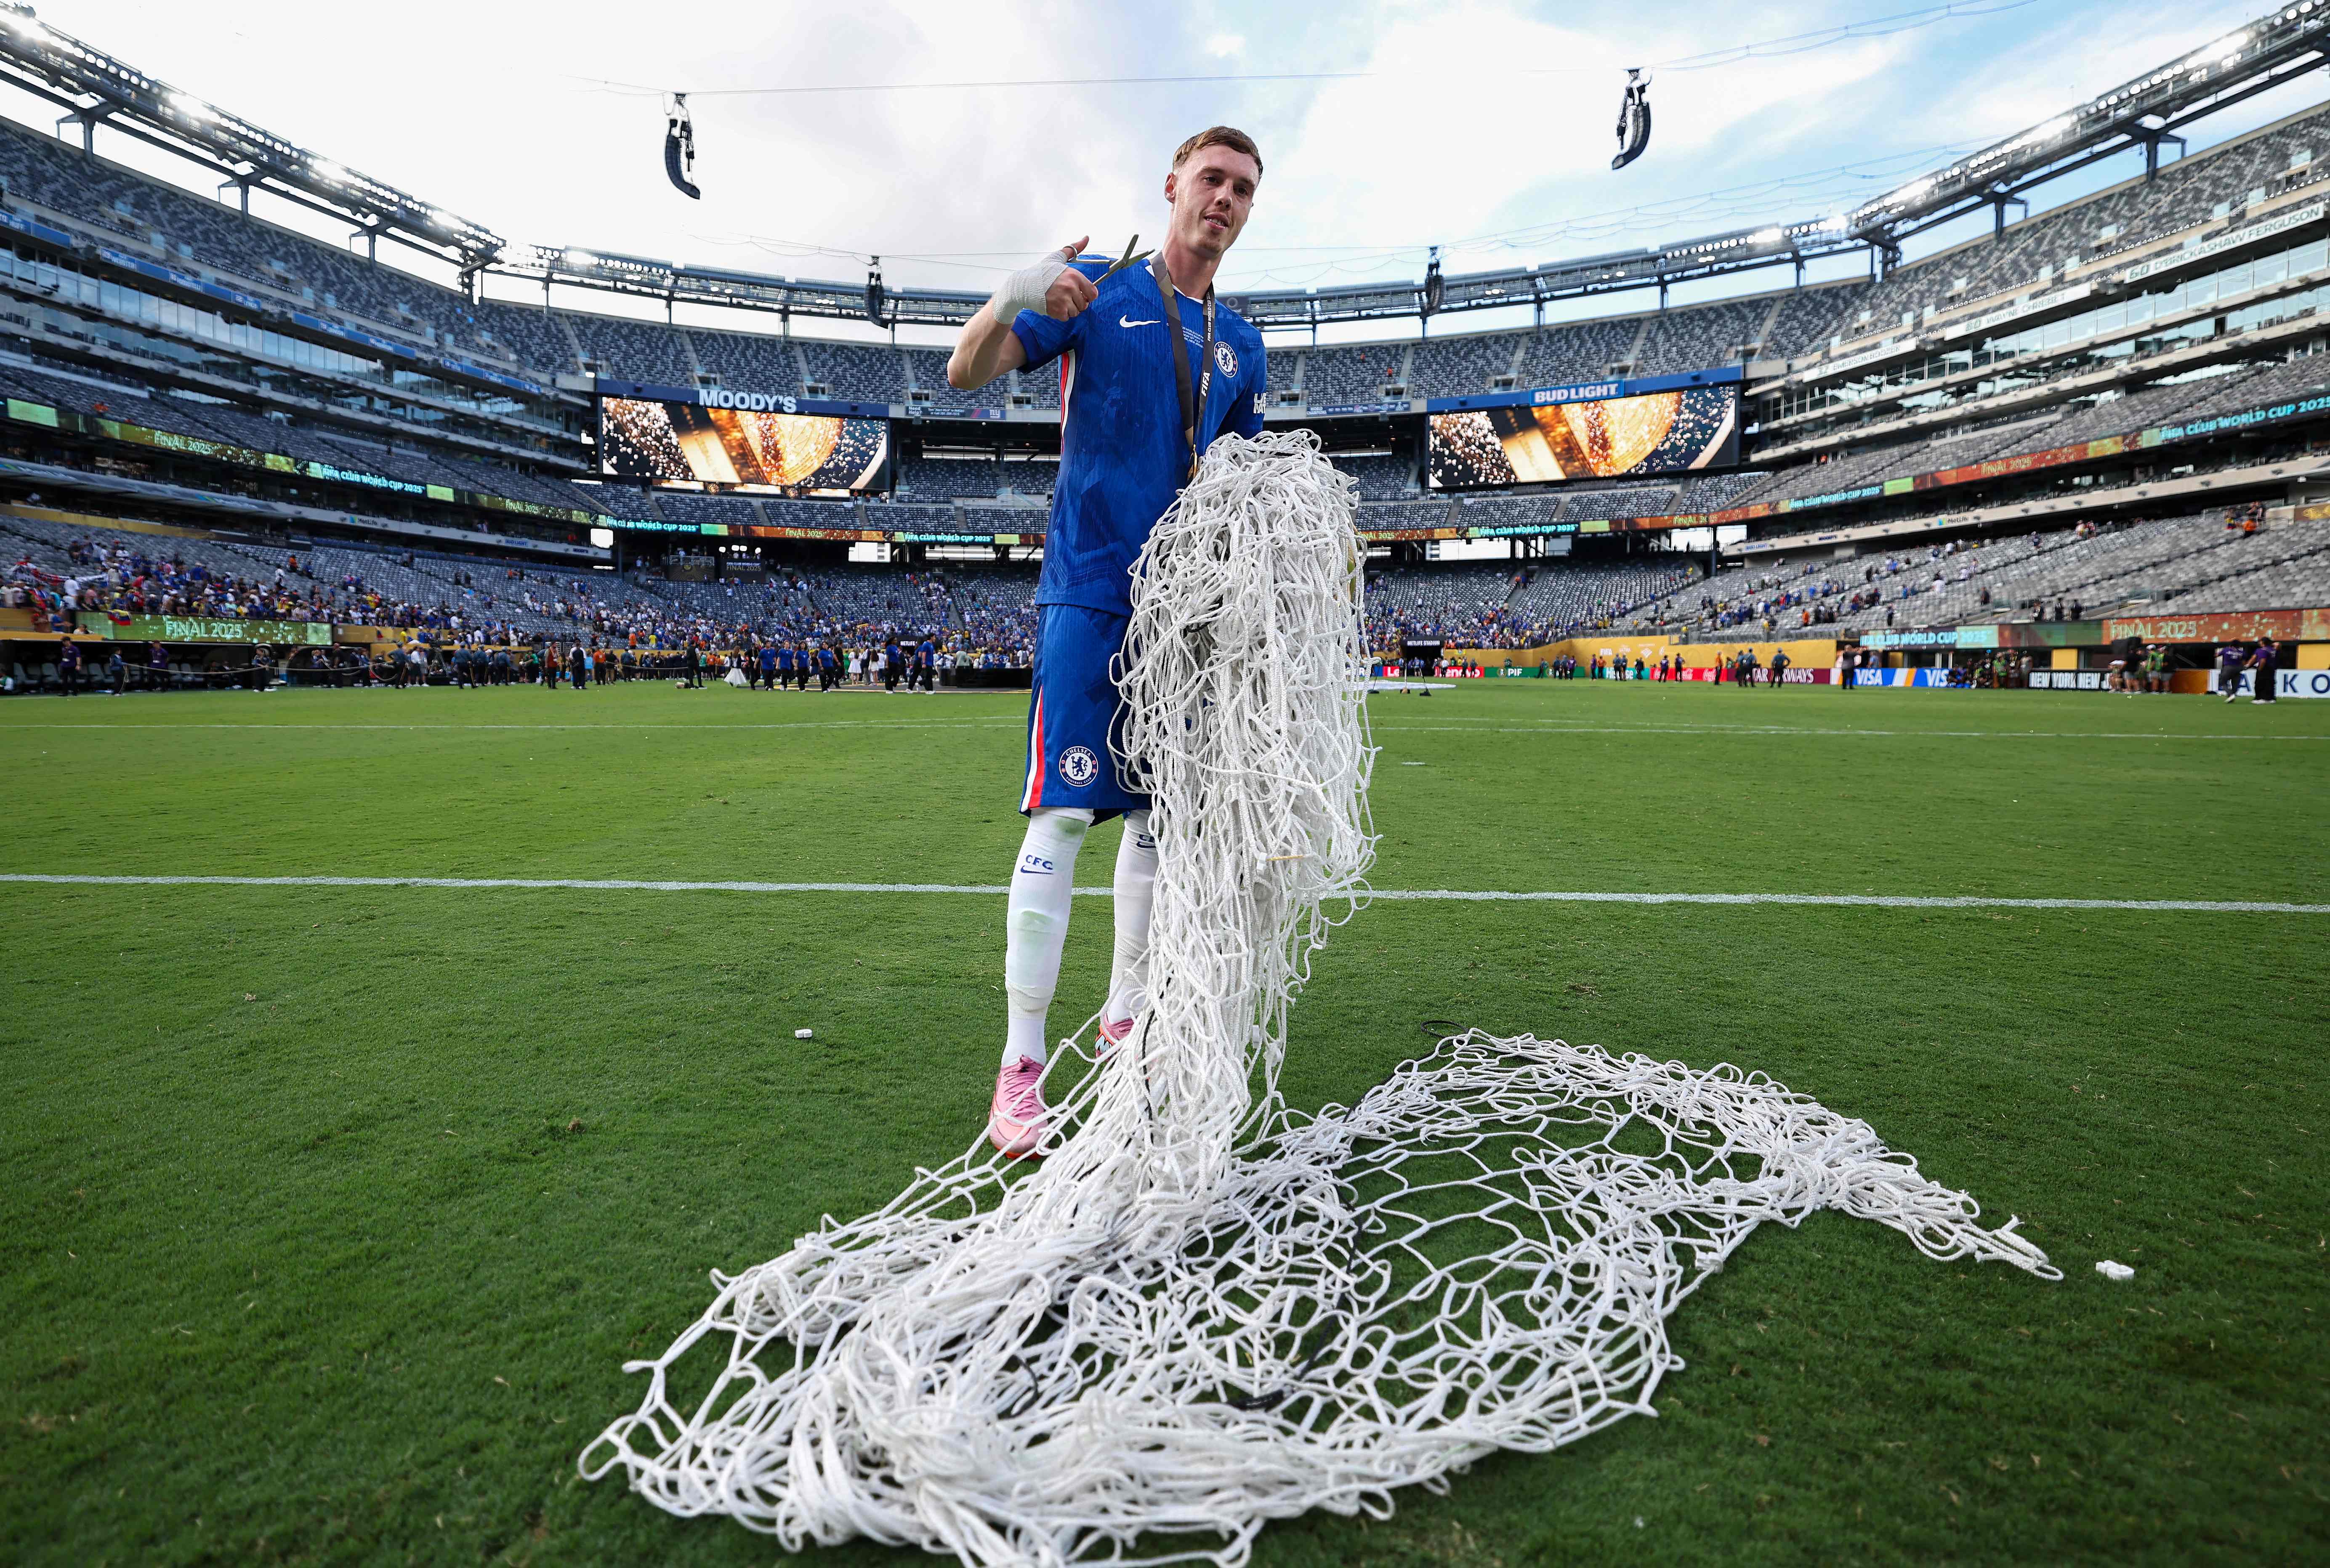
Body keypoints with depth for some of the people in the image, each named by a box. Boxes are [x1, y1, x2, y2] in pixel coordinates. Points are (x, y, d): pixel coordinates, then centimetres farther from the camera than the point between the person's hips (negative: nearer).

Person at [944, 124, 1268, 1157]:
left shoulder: (1238, 345, 18)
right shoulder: (1096, 292, 4)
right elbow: (965, 374, -4)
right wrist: (1013, 297, -23)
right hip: (1090, 588, -6)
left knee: (1161, 817, 9)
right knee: (1062, 817, -11)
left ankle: (1124, 1019, 24)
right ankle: (1020, 1065, -4)